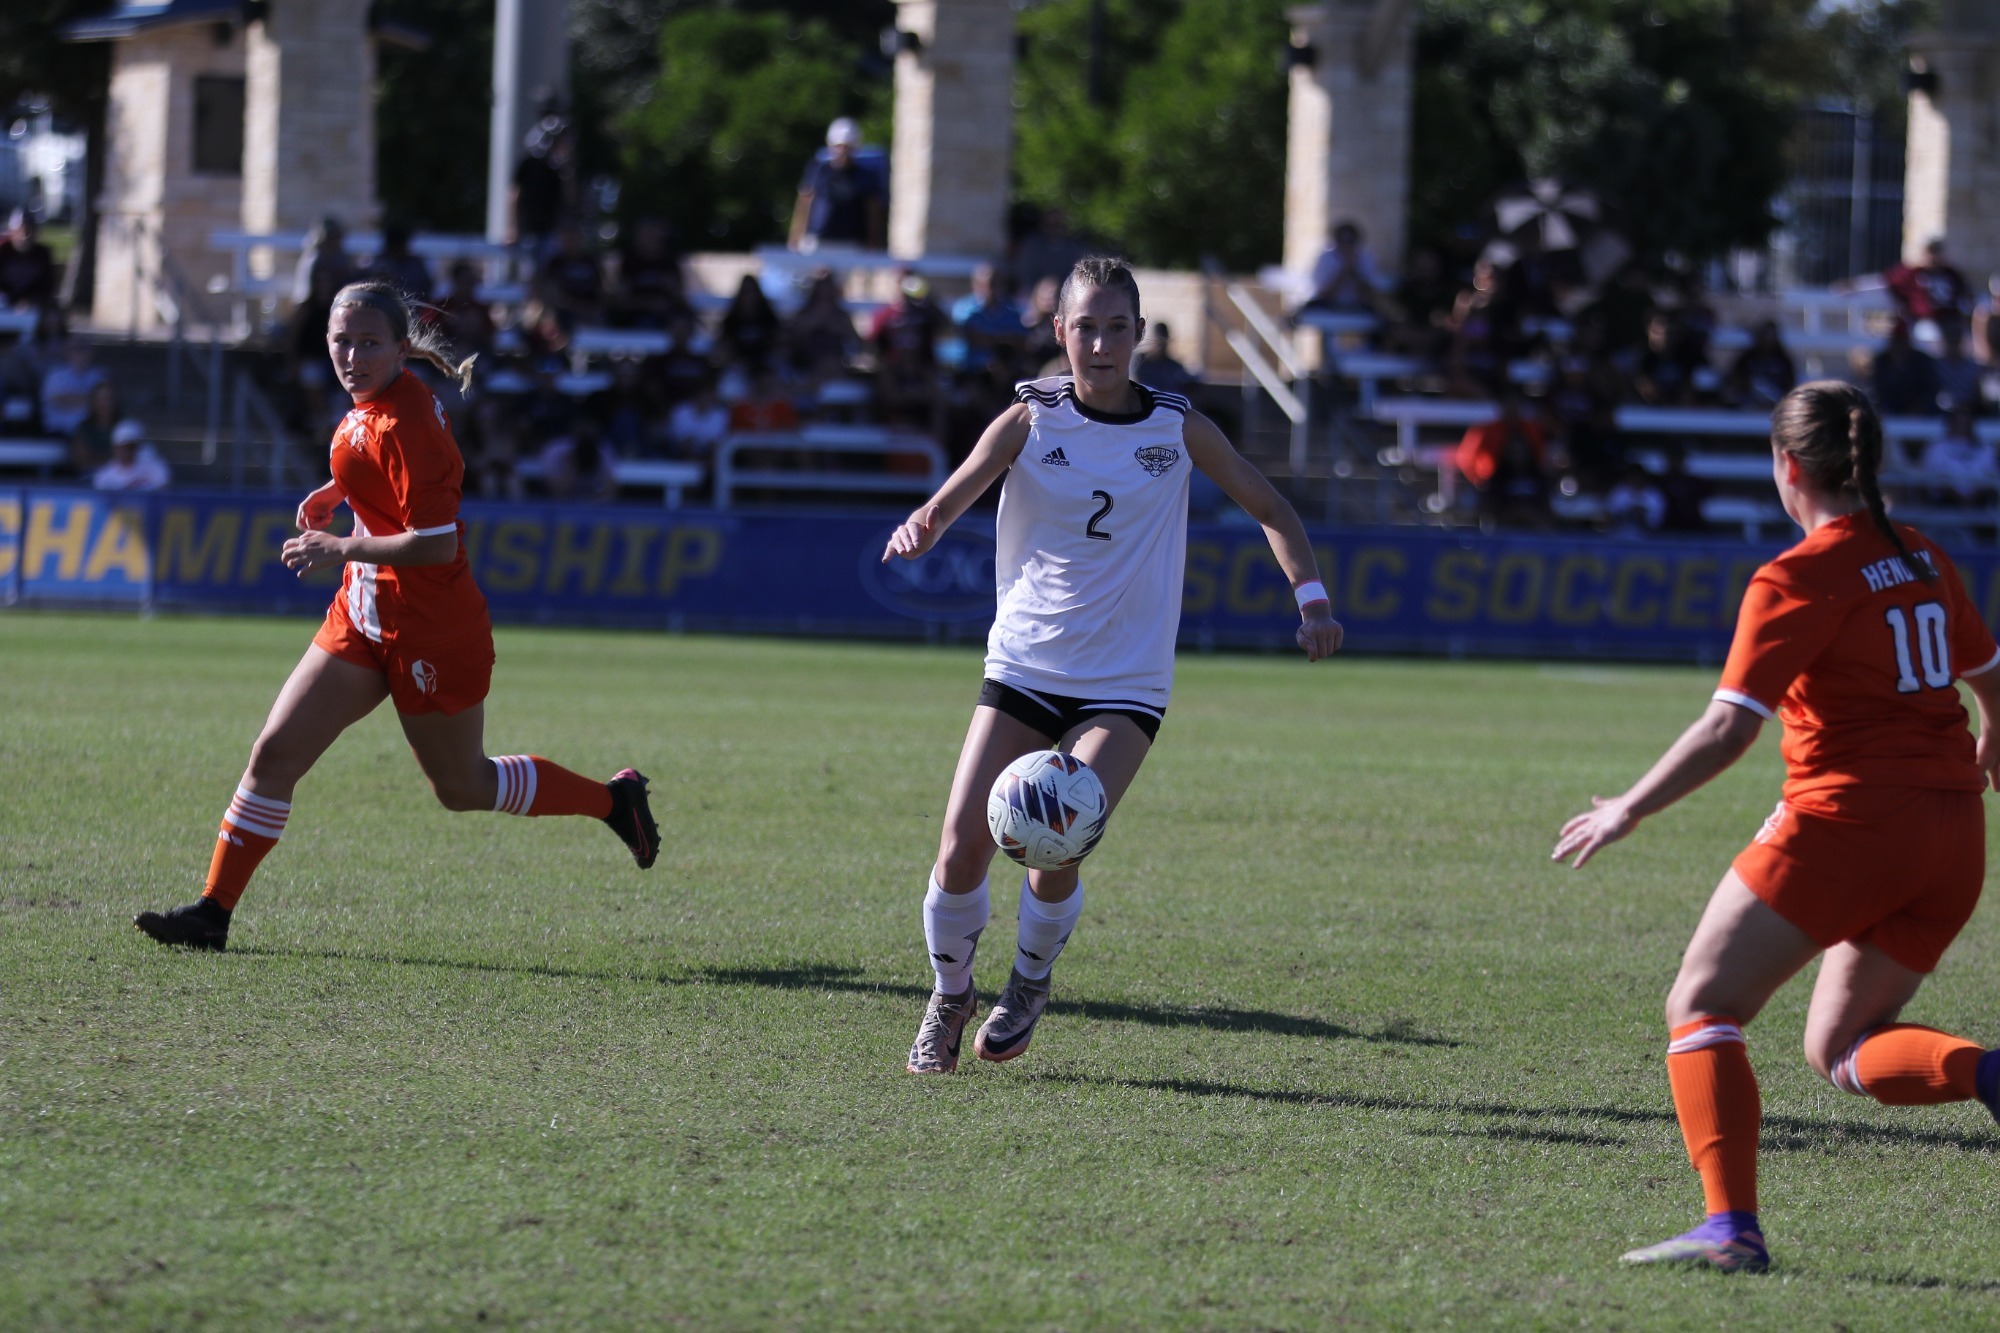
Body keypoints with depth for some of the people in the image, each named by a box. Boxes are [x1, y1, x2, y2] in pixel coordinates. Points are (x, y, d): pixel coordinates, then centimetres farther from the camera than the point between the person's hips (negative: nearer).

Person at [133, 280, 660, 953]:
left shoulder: (404, 425, -25)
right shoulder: (375, 401, 3)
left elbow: (436, 544, -27)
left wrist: (341, 550, -22)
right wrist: (335, 491, 14)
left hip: (430, 632, -8)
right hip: (364, 615, 8)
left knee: (464, 787, 10)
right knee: (274, 752, -1)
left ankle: (614, 800, 31)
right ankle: (213, 911, 3)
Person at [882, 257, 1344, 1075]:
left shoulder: (1178, 428, 0)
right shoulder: (1030, 421, -3)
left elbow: (1268, 508, 10)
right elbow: (953, 496, -16)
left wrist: (1311, 599, -5)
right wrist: (919, 528, -40)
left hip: (1125, 686, -1)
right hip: (1023, 668, 1)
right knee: (962, 848, -9)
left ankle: (1030, 984, 12)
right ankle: (949, 996, 18)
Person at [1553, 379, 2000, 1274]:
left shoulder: (1798, 580, -10)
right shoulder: (1922, 557, 11)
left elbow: (1730, 728, -17)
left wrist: (1627, 811, -9)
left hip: (1846, 821, -7)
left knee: (1700, 1007, 3)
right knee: (1838, 1048, 16)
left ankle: (1732, 1227, -11)